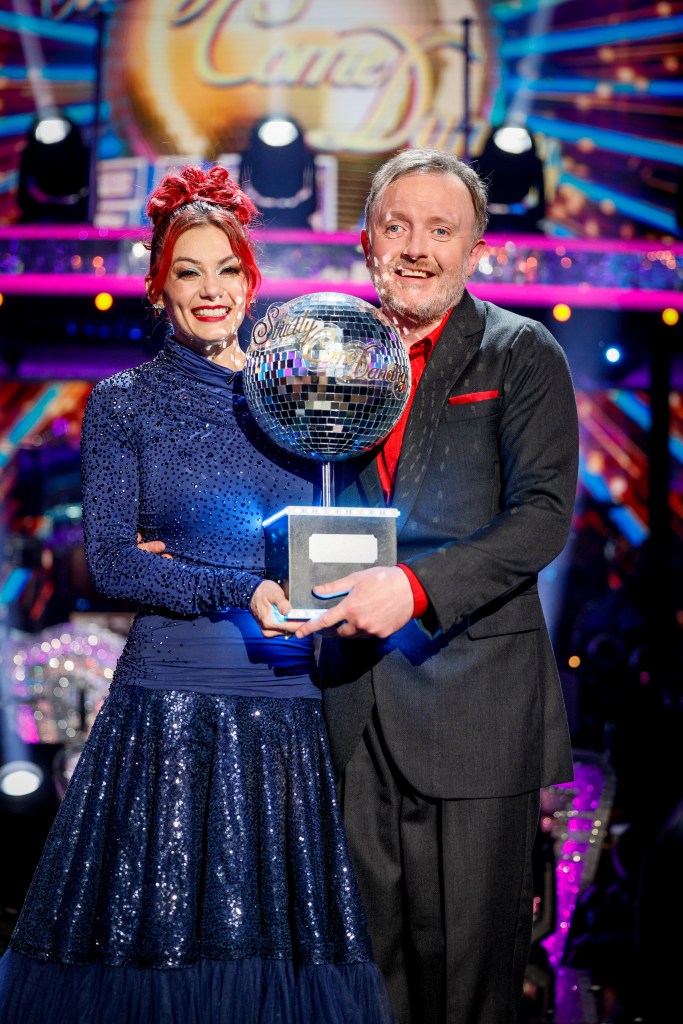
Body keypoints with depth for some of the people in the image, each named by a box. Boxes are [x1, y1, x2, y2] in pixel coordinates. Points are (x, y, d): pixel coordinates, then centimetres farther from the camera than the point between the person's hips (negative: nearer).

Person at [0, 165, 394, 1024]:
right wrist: (239, 591, -16)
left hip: (290, 706, 3)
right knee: (158, 938, -1)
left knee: (283, 937, 4)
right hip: (171, 701, -3)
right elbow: (110, 561, -3)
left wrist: (185, 564, -5)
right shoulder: (122, 404, 4)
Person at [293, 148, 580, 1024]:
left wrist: (417, 587, -24)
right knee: (372, 940, 10)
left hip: (473, 696, -4)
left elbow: (544, 515, -11)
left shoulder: (523, 355, -1)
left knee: (470, 945, 1)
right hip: (354, 696, 4)